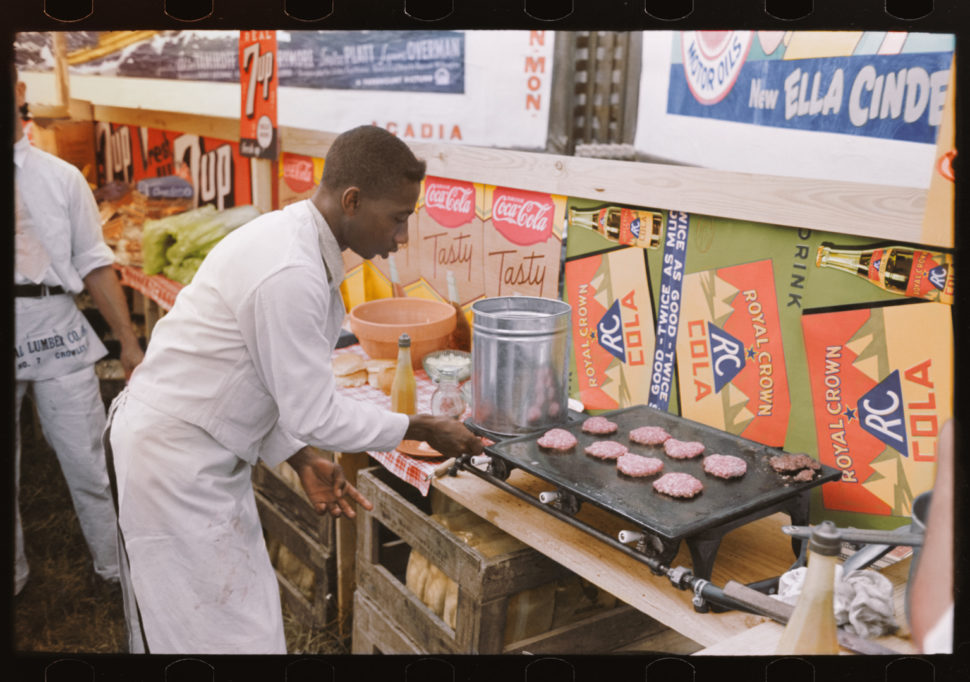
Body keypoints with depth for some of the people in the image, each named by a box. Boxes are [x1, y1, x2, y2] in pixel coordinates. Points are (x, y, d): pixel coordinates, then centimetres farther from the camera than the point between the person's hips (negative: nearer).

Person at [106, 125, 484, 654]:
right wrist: (422, 429, -10)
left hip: (197, 448, 9)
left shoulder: (291, 236, 3)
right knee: (223, 632, 3)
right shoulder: (291, 273, -28)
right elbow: (314, 415, -21)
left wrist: (302, 460, 5)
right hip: (174, 461, -9)